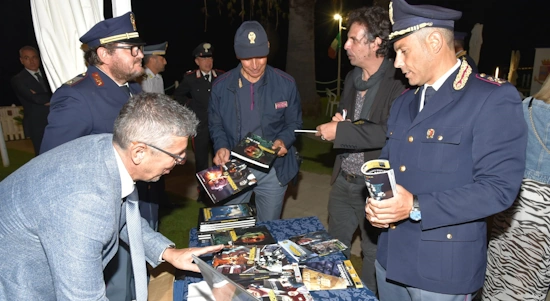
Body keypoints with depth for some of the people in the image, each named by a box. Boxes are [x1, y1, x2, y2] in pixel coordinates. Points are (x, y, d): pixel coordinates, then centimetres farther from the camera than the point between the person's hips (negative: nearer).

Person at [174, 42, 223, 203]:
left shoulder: (221, 76, 1)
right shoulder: (190, 78, 0)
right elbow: (178, 95, 15)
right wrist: (190, 104, 3)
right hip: (201, 126, 0)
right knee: (201, 161, 7)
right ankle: (202, 191, 22)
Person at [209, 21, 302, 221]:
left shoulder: (285, 84, -5)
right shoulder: (221, 86, -3)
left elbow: (294, 123, 3)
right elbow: (215, 124, 5)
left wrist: (284, 141, -17)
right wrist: (221, 147, -14)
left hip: (273, 170, 0)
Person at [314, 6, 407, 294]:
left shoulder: (398, 82, -18)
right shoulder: (352, 77, 8)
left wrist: (340, 130, -24)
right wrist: (337, 120, -3)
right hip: (343, 180, 8)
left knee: (374, 253, 13)